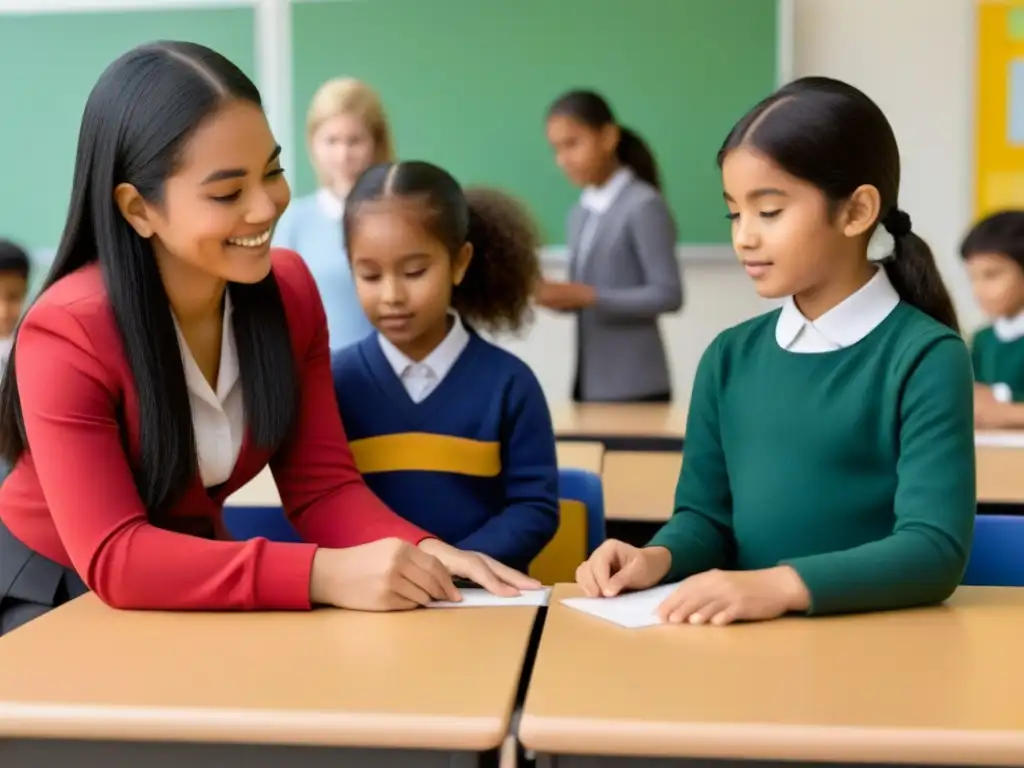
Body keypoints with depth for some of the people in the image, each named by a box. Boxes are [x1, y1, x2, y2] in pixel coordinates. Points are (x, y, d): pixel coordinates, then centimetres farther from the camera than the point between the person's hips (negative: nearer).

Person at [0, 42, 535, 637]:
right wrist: (324, 575, -42)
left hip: (193, 586, 3)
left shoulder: (289, 289, -10)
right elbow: (113, 560, -32)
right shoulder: (67, 334, -26)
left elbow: (321, 483, -10)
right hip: (54, 597, -2)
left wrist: (420, 551, -31)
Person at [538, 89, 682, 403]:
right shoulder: (580, 213, 14)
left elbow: (668, 295, -15)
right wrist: (558, 295, -6)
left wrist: (588, 296, -21)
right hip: (590, 382, 7)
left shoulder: (644, 206, -10)